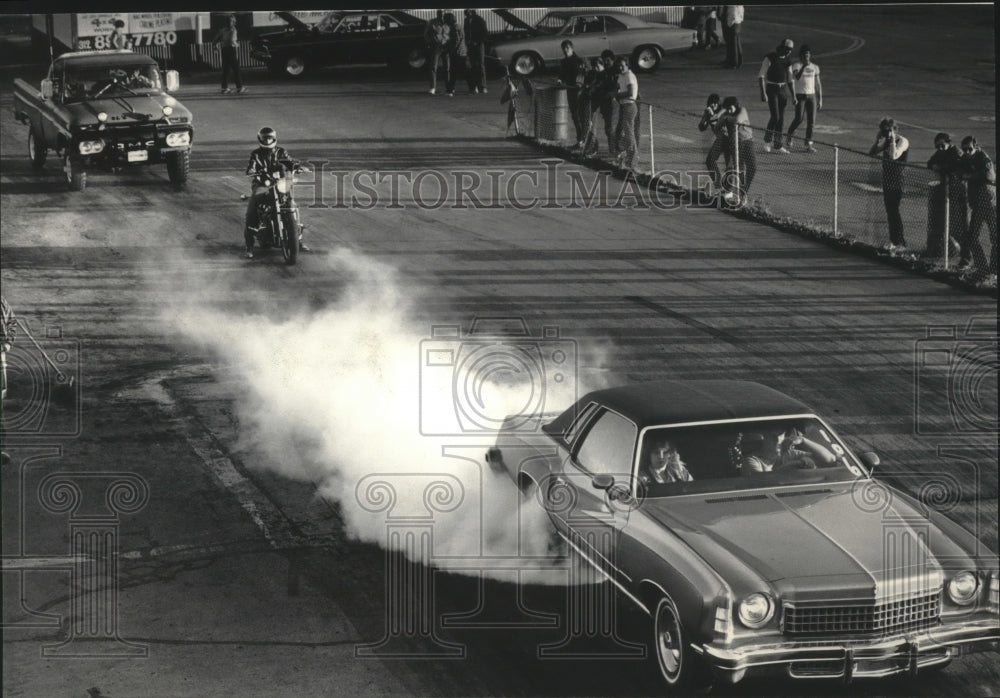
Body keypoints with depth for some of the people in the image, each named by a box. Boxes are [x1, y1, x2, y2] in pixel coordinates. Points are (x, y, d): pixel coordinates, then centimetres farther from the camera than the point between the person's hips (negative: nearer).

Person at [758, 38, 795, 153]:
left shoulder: (788, 59, 7)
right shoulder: (770, 58, -13)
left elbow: (789, 78, 16)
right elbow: (761, 76, -14)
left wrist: (793, 95, 14)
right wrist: (763, 93, -21)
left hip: (782, 90, 6)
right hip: (771, 89, -6)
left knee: (781, 118, 4)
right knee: (775, 117, -13)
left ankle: (778, 146, 9)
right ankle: (767, 140, 8)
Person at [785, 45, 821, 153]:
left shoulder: (815, 67, 9)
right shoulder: (795, 65, -3)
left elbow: (818, 84, 12)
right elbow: (796, 78, -21)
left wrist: (820, 99, 8)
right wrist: (804, 66, -26)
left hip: (812, 96, 4)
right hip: (800, 96, -4)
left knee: (811, 121, -3)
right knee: (799, 119, -12)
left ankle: (808, 144, 1)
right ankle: (790, 134, 18)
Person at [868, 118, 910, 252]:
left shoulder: (902, 142, -12)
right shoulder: (886, 141, 11)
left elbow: (894, 156, -28)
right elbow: (871, 154, 12)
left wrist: (893, 140, -22)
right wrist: (877, 140, 0)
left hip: (898, 182, -8)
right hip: (887, 181, 8)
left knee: (894, 210, -11)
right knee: (889, 211, 10)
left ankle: (901, 243, -9)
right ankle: (893, 241, 17)